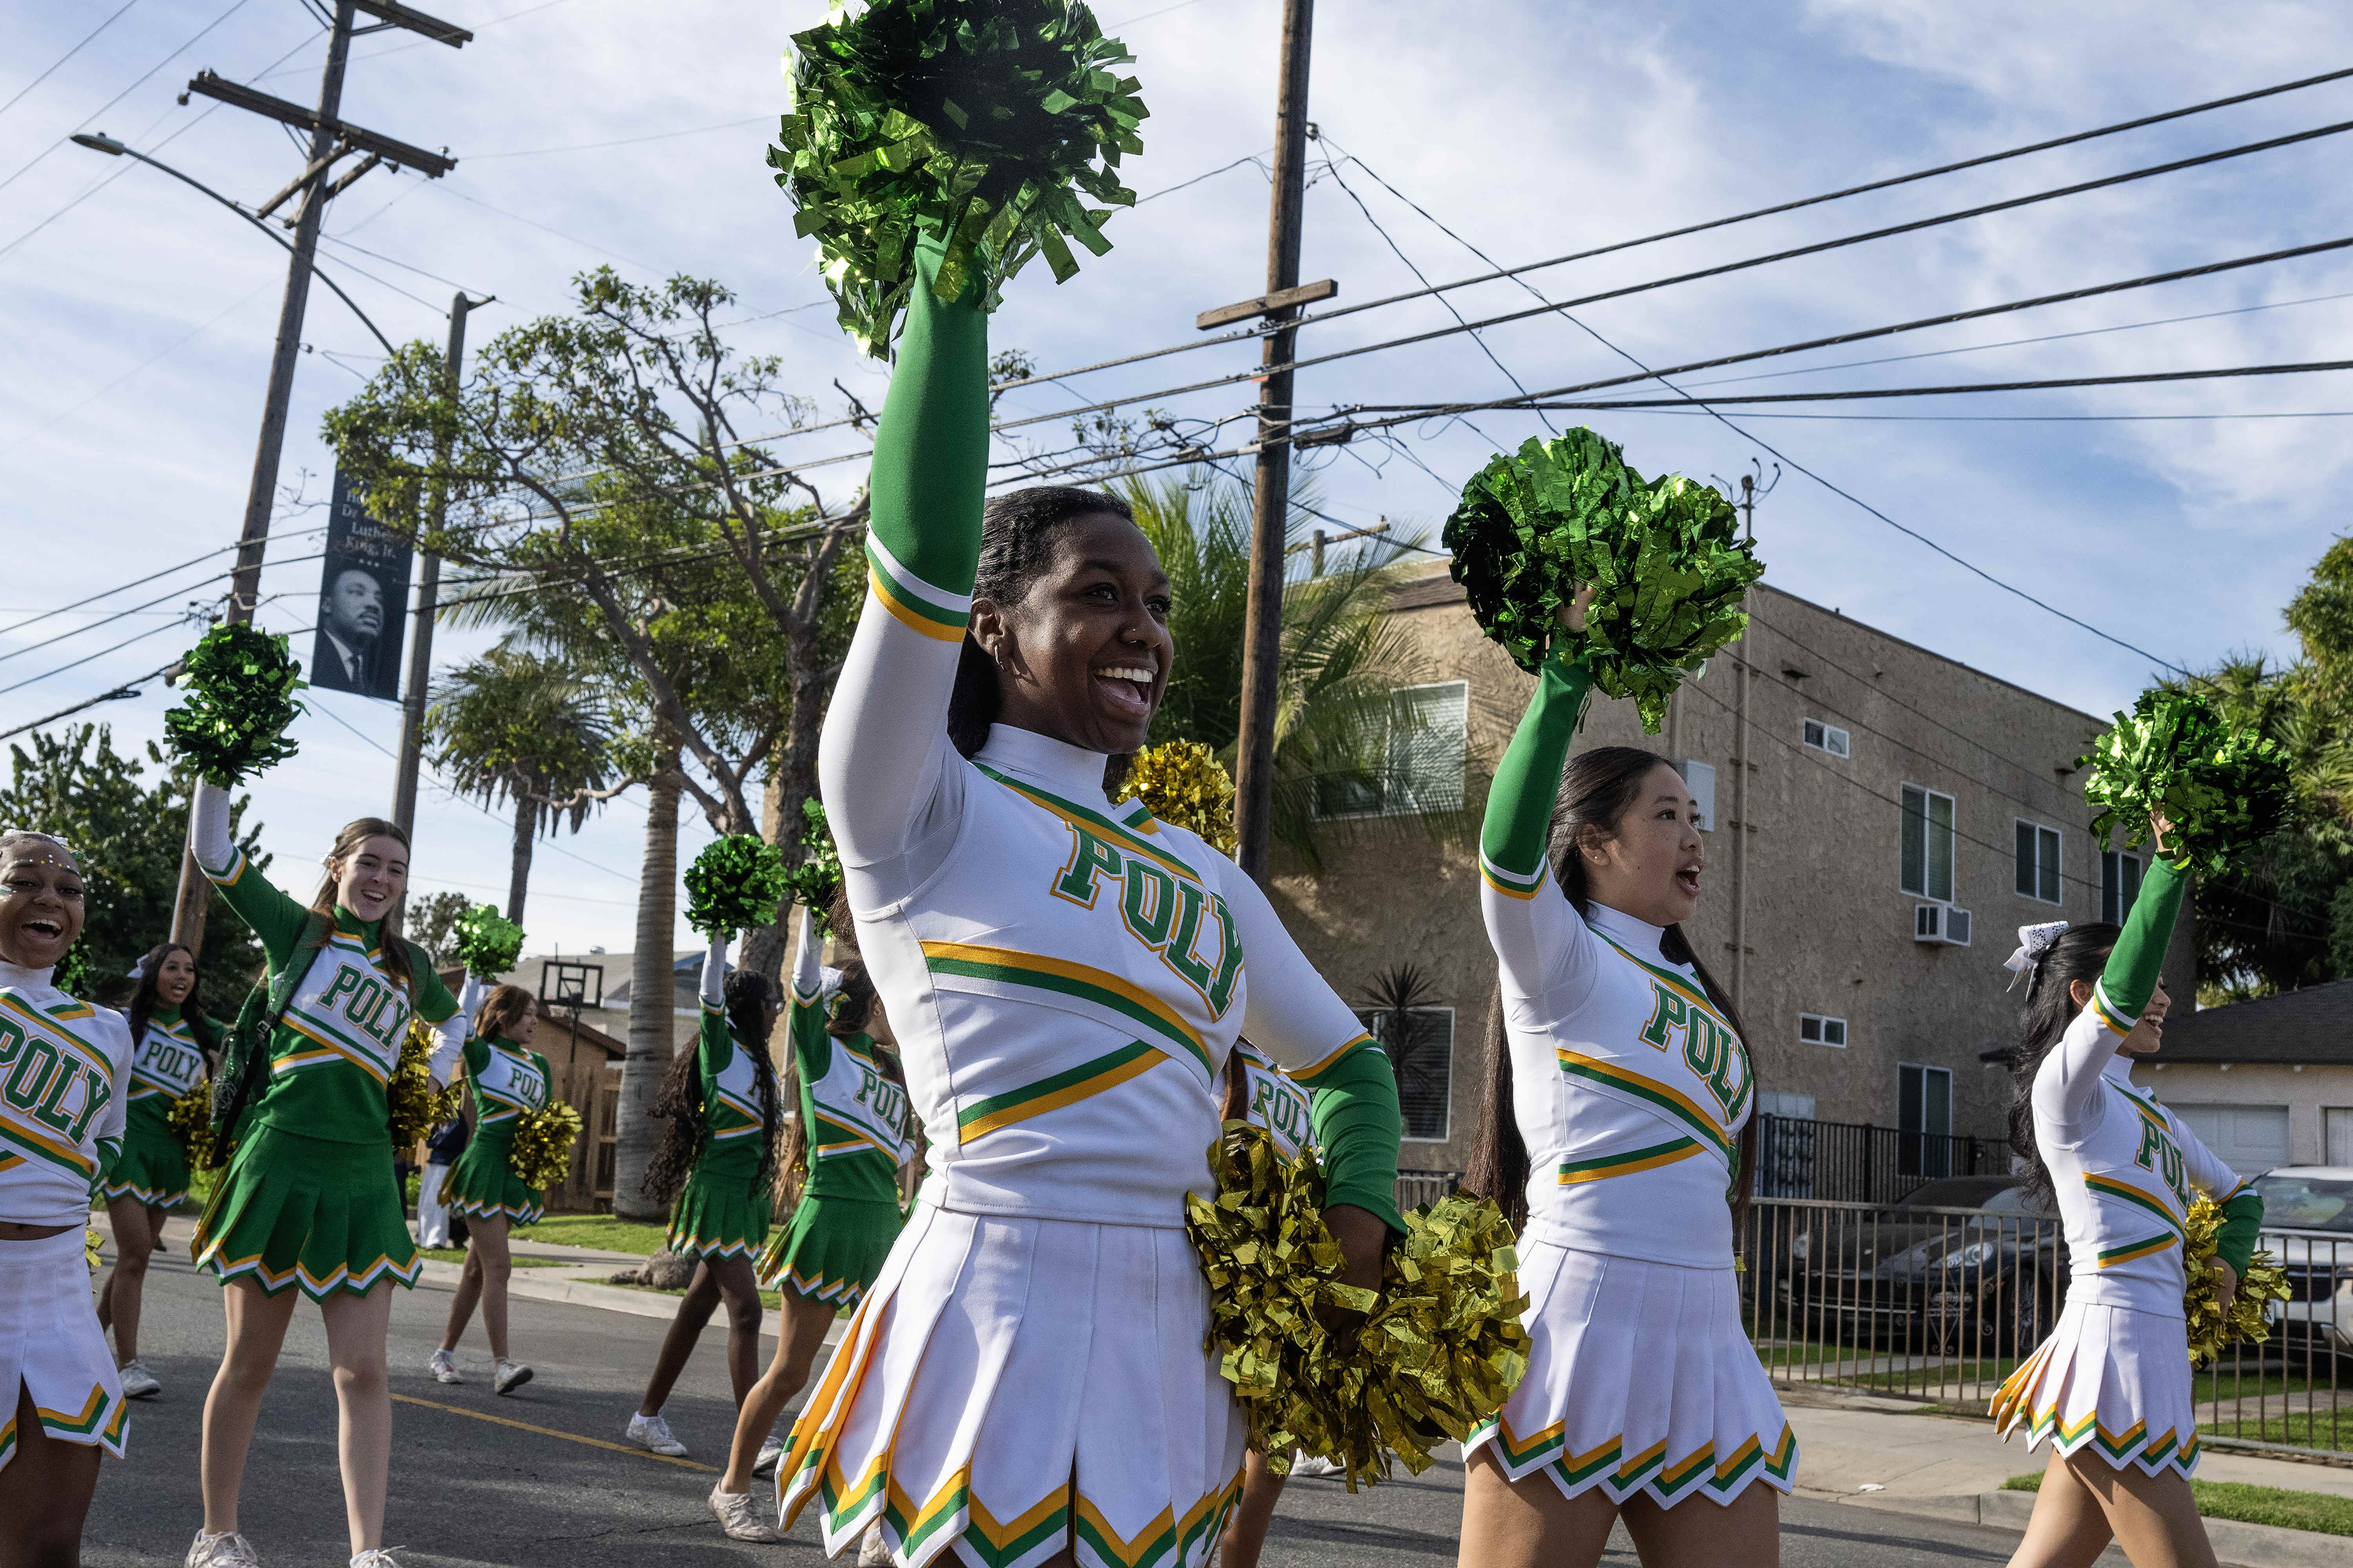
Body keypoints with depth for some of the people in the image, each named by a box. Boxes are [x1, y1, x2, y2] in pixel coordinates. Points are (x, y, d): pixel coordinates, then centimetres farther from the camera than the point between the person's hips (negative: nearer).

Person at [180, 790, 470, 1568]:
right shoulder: (298, 929, 6)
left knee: (363, 1370, -5)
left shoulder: (410, 964, 15)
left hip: (364, 1175, 3)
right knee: (249, 1364, 5)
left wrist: (436, 1078, 19)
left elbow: (456, 1019, 36)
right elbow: (213, 851, -2)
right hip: (279, 1158, -3)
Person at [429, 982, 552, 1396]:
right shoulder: (483, 1053, -1)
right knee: (498, 1267, -13)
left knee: (478, 1268, 12)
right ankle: (501, 1365, -15)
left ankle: (445, 1354, 21)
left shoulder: (540, 1064, 17)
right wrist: (473, 978, -18)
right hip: (486, 1164, -7)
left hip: (517, 1172, 7)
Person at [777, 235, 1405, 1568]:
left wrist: (1361, 1214, 3)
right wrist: (951, 274, -15)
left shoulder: (1198, 869, 15)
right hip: (1000, 1333, -6)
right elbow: (922, 548, -18)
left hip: (1175, 1351, 6)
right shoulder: (915, 810, -3)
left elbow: (1346, 1056, 23)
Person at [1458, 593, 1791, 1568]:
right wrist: (1567, 666, -23)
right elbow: (1508, 848, -23)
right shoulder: (1556, 958, -2)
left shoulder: (1699, 997, 20)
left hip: (1707, 1343, 7)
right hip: (1581, 1330, -7)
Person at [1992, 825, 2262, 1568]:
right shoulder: (2065, 1085, -6)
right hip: (2113, 1344, -9)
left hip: (2153, 1346, 9)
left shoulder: (2151, 1112, 20)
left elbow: (2238, 1195, 33)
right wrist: (2170, 862, -23)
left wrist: (2227, 1263, 13)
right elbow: (2124, 991, -25)